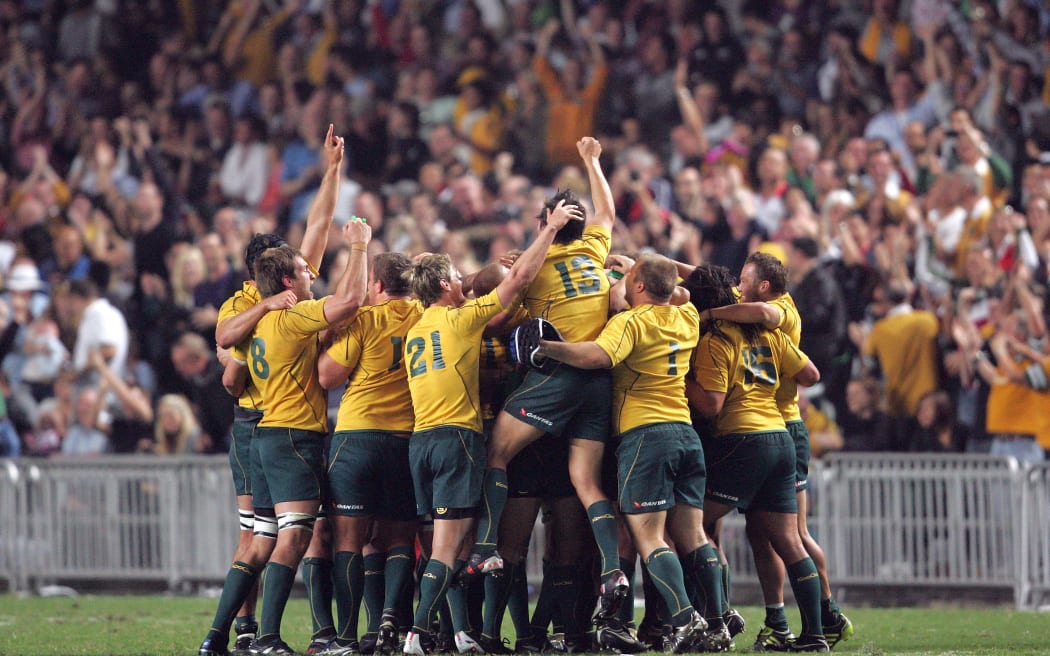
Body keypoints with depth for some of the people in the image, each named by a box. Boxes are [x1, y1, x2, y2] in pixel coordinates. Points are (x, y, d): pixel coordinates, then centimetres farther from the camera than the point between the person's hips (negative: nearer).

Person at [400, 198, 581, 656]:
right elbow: (518, 278, -3)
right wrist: (551, 228, 5)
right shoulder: (461, 319, -4)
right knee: (448, 542, -10)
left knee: (445, 540, 10)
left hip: (419, 440, 7)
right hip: (456, 435, -7)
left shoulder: (415, 332, 16)